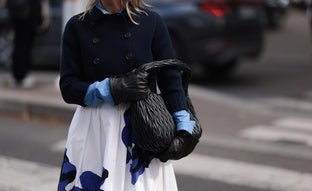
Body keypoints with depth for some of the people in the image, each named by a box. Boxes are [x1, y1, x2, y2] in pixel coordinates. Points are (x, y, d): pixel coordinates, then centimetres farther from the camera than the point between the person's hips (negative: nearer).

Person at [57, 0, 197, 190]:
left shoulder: (151, 21, 3)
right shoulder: (77, 26, 5)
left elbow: (171, 79, 2)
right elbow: (68, 87, 2)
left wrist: (183, 130, -7)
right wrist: (111, 88, -13)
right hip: (93, 131, 1)